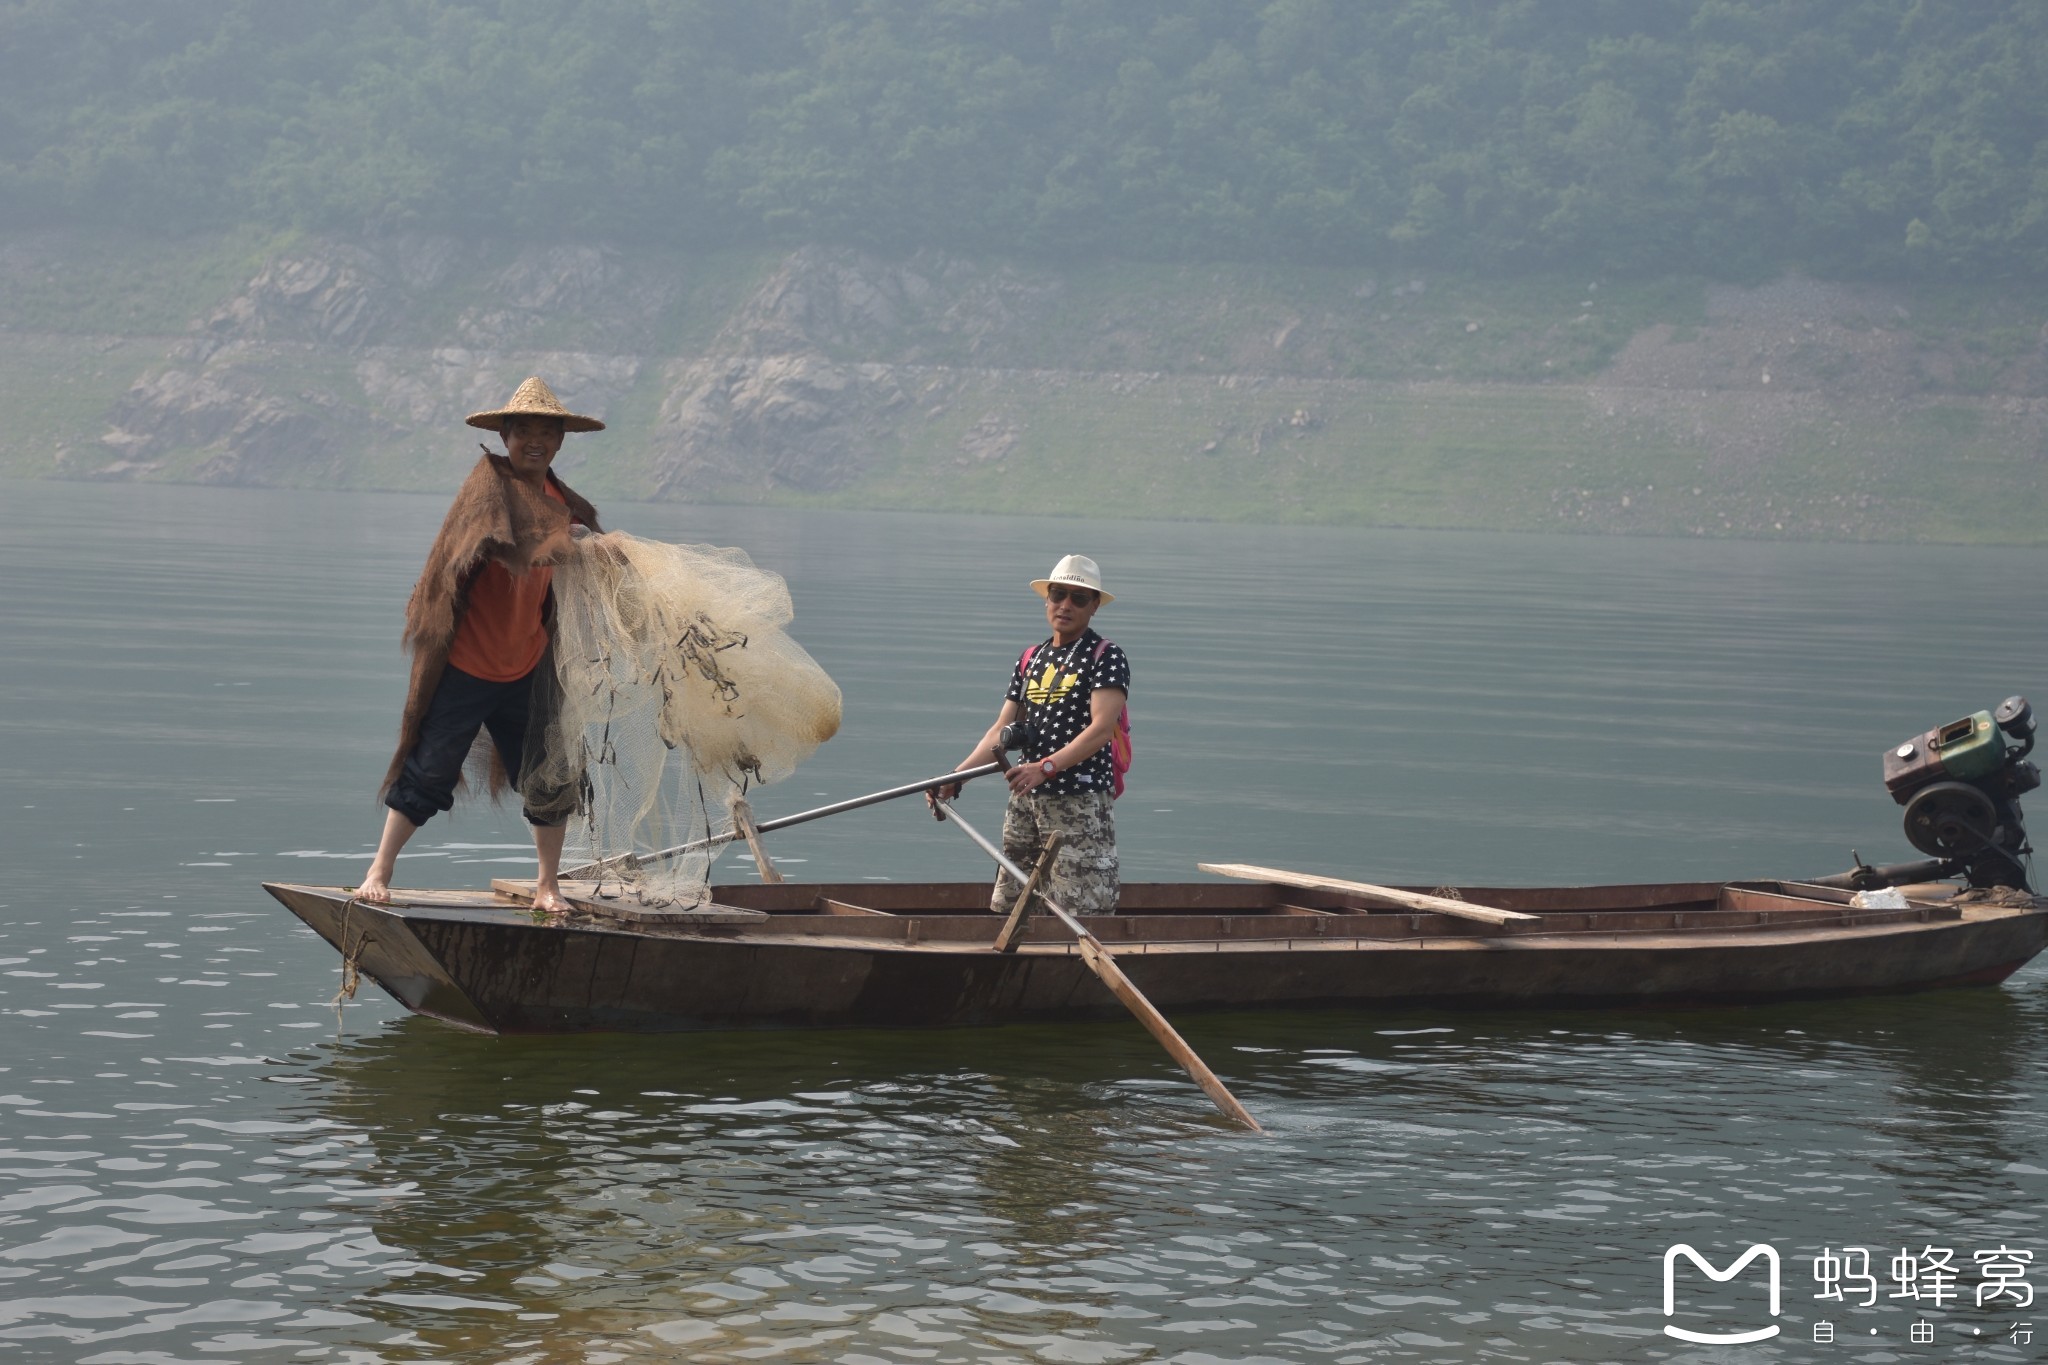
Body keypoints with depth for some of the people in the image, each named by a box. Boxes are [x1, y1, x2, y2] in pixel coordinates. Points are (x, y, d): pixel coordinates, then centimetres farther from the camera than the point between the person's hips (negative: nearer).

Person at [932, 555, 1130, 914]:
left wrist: (1045, 767, -29)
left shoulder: (1106, 658, -5)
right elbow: (1002, 730, 13)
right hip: (1025, 800, 7)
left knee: (1084, 912, -12)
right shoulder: (1030, 660, 15)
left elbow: (1101, 728, -18)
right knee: (1006, 908, 8)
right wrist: (957, 776, -1)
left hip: (1082, 803, -7)